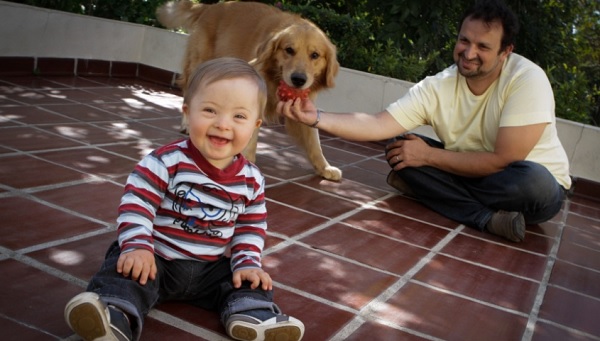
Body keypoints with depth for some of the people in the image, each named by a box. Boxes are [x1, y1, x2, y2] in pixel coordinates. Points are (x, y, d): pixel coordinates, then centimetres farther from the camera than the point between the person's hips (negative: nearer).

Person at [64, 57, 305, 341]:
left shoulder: (251, 180, -3)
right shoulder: (166, 161, -17)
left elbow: (252, 225, 6)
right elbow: (136, 203, -17)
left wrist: (247, 262, -6)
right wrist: (138, 246, -28)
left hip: (214, 267, 4)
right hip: (157, 258, -4)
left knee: (252, 282, -7)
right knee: (128, 269, -29)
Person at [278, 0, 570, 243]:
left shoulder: (527, 80, -25)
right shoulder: (436, 88, -12)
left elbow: (504, 160, -28)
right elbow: (378, 125, -20)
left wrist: (428, 156, -23)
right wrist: (316, 118, -36)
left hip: (534, 185, -4)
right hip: (470, 174, 5)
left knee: (533, 183, -39)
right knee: (400, 149, -13)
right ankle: (488, 219, -21)